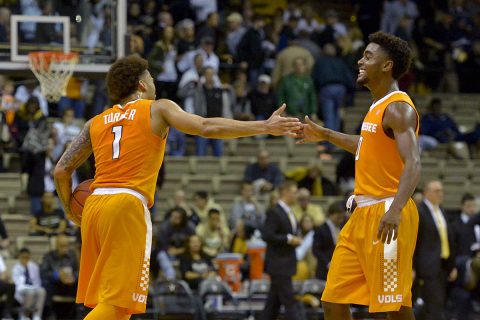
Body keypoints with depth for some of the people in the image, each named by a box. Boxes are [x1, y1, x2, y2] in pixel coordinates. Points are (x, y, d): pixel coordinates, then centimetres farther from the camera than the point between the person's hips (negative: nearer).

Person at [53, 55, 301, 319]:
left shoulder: (96, 123, 20)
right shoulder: (158, 109, 8)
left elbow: (62, 170, 18)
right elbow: (206, 127, -6)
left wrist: (70, 210, 34)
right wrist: (265, 127, -6)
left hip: (93, 205, 6)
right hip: (127, 206, -6)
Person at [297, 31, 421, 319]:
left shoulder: (398, 108, -14)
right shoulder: (379, 106, 15)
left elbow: (413, 163, -26)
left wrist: (395, 210, -39)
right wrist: (326, 135, 38)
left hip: (384, 216, -10)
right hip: (363, 214, 10)